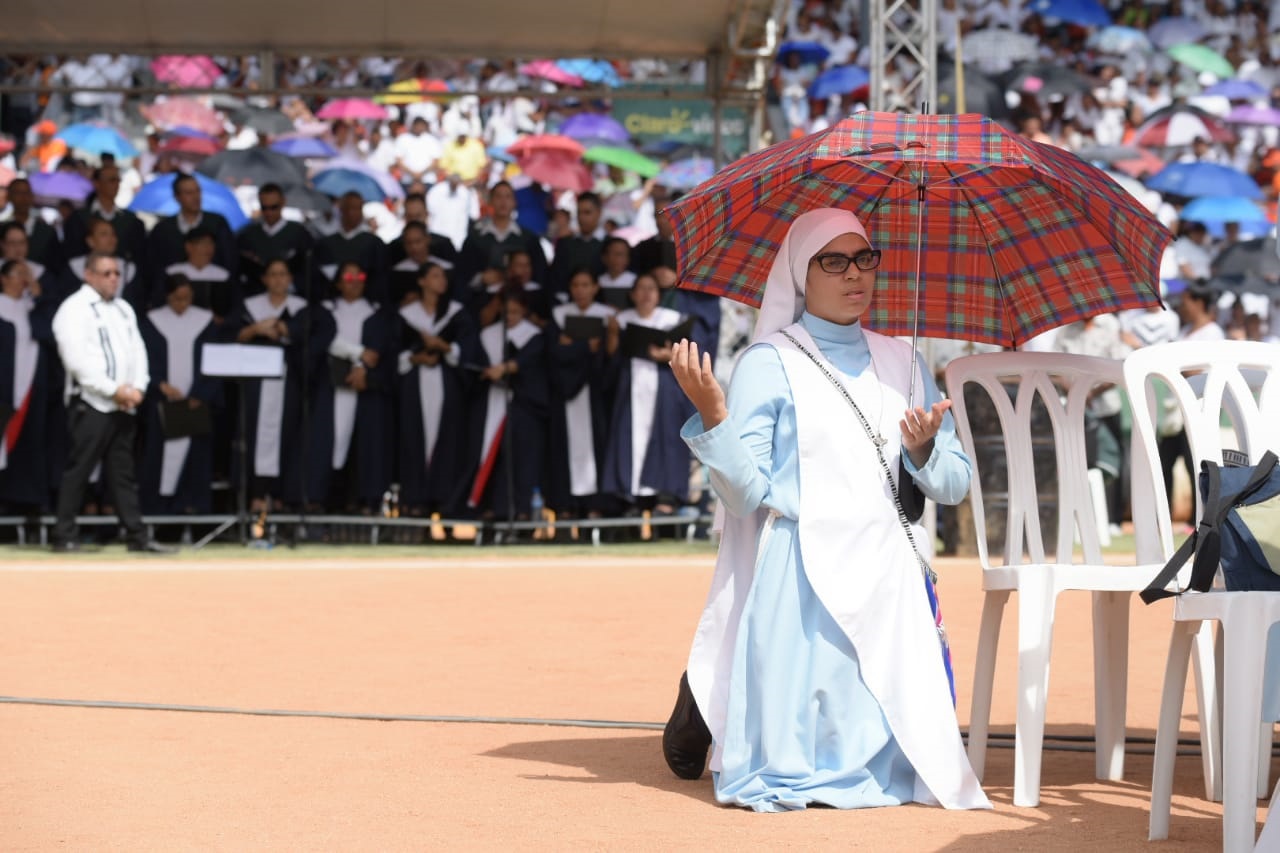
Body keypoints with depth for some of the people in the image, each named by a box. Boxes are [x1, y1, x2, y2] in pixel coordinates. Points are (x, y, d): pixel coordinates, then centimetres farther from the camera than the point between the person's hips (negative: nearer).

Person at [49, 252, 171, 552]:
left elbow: (137, 351, 15)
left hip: (124, 404, 7)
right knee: (78, 471, -6)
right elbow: (77, 360, -14)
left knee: (123, 472, 8)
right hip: (90, 403, -7)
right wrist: (114, 390, -15)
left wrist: (137, 388, -3)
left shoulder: (123, 309, 18)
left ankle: (137, 535, 8)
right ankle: (64, 536, -1)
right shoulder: (74, 309, -6)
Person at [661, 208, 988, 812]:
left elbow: (954, 486, 12)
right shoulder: (767, 364, -1)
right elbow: (746, 493, -9)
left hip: (886, 576, 5)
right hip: (798, 581, -5)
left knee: (890, 759, -1)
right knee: (790, 766, -12)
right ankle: (705, 703, 20)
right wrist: (712, 415, -23)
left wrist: (924, 448, -9)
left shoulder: (899, 363, 14)